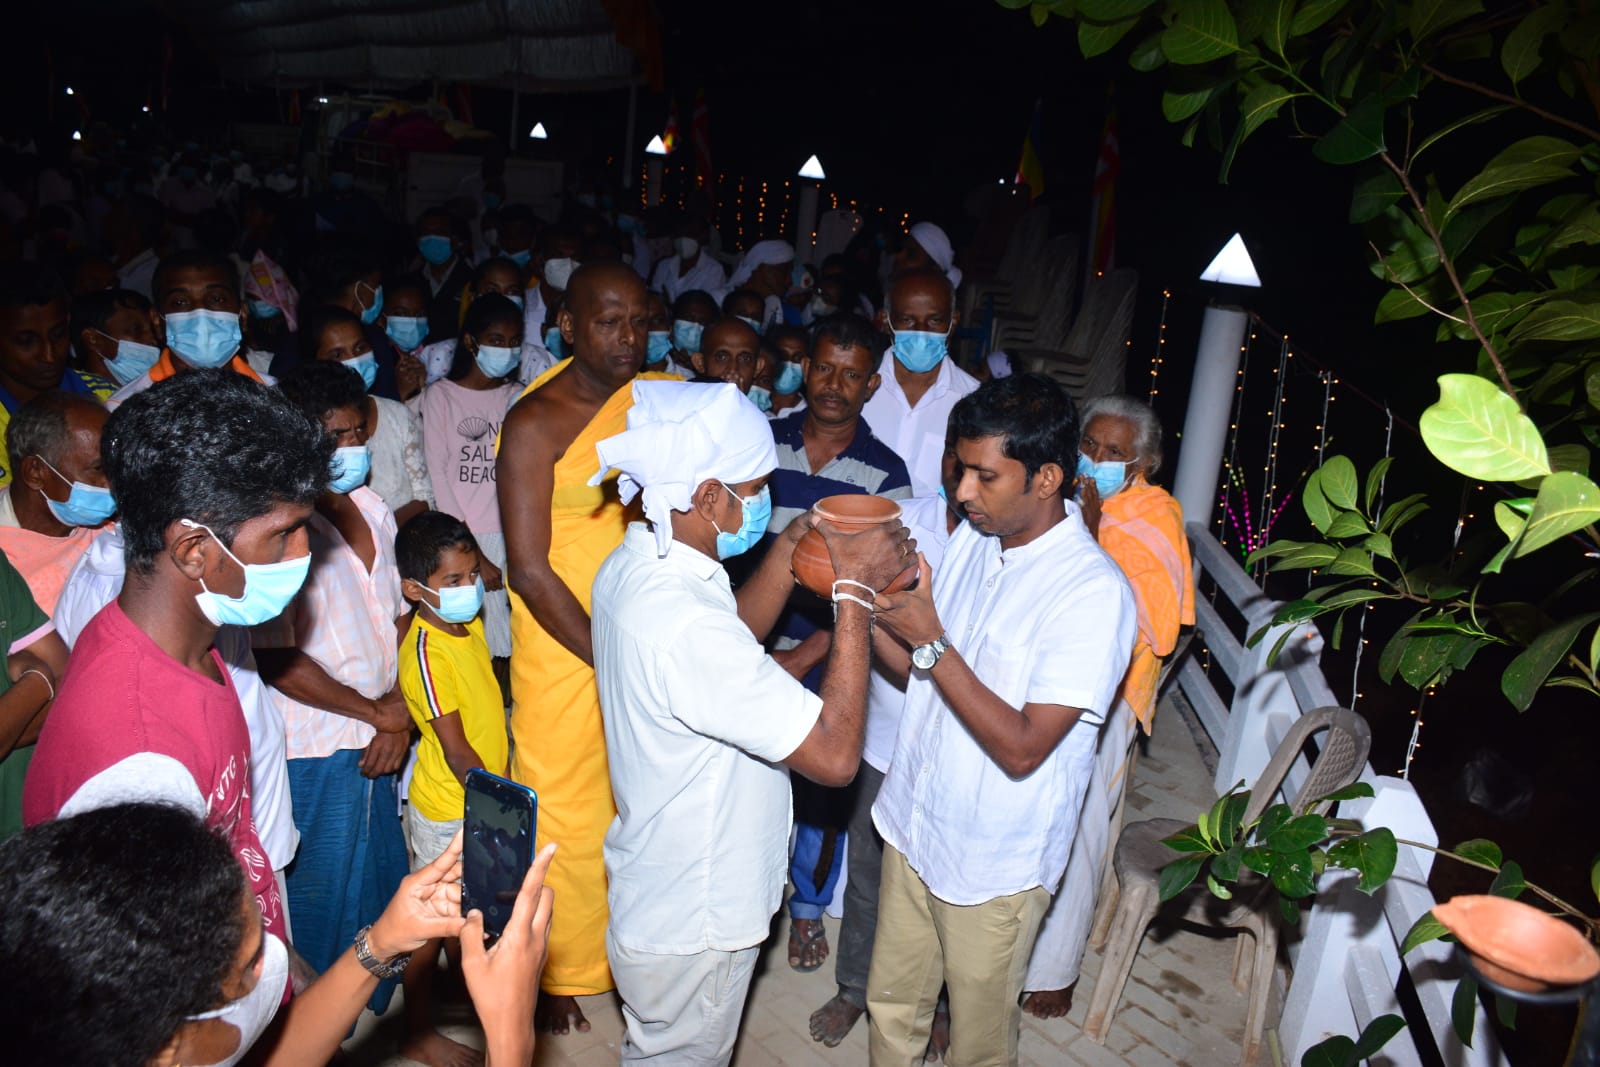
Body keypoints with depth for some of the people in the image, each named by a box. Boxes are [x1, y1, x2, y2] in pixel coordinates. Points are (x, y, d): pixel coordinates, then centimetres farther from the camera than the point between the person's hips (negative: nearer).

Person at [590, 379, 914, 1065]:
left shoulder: (629, 566, -6)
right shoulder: (685, 624, -37)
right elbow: (836, 756, -34)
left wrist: (787, 551, 0)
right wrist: (856, 590, -29)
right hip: (692, 927, -8)